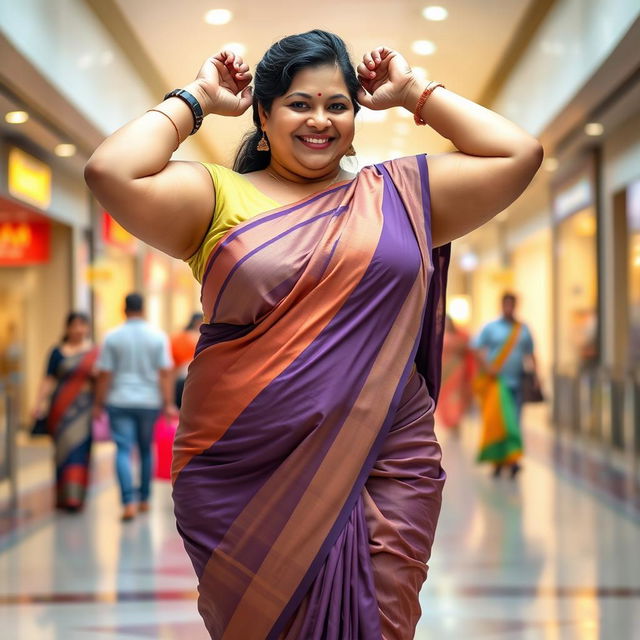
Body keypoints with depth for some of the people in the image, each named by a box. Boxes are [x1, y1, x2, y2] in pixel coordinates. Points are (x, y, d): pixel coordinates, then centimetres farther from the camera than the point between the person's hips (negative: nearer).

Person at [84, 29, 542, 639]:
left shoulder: (398, 194, 12)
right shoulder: (219, 197, 5)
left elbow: (519, 154, 7)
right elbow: (110, 171, -10)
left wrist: (415, 92, 12)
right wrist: (196, 98, 3)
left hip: (385, 472, 2)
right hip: (241, 477, -1)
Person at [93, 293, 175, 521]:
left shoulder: (112, 337, -2)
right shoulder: (158, 336, -2)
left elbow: (104, 374, -3)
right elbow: (165, 373, -6)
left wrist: (99, 403, 5)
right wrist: (168, 404, -3)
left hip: (120, 402, -1)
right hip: (149, 402, 1)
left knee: (123, 451, -3)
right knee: (146, 450, 15)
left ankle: (128, 503, -15)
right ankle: (144, 499, 24)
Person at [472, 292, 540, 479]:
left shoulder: (523, 329, 13)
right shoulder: (490, 327, 5)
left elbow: (530, 353, 17)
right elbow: (477, 349, 1)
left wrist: (534, 372, 4)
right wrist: (486, 368, -12)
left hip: (516, 381, 2)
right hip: (495, 381, -2)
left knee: (513, 421, -4)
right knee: (496, 420, -7)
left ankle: (512, 458, -3)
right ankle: (498, 459, 2)